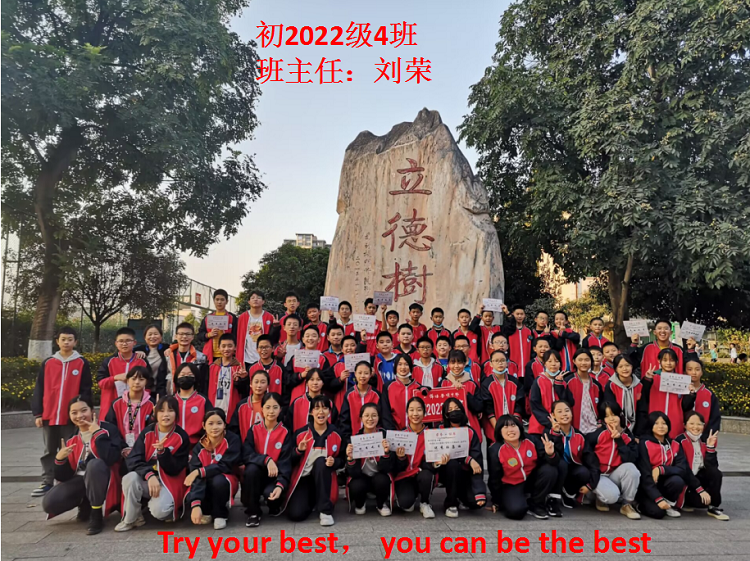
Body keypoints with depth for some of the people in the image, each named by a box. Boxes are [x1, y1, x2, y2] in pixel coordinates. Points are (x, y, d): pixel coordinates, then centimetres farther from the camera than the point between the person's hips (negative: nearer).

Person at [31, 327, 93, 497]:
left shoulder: (82, 364, 0)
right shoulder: (48, 363, 6)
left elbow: (86, 391, -1)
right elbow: (39, 390, 7)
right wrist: (38, 413, 2)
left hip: (71, 417, -3)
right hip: (49, 416, 3)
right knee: (49, 451, 13)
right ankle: (47, 483, 21)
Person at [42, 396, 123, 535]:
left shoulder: (108, 429, -11)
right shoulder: (70, 439, 5)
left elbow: (111, 459, -30)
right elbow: (63, 477, 3)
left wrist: (98, 433, -23)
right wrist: (59, 459, -17)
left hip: (102, 480, -5)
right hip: (79, 481, 5)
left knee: (94, 464, -36)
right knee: (49, 503, -19)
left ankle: (97, 516, -20)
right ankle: (85, 504, 11)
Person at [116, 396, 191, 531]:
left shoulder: (182, 437, -8)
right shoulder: (147, 432, -1)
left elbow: (174, 470, -10)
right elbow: (133, 460, -10)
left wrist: (162, 451, -28)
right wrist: (149, 475, -28)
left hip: (169, 482, -3)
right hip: (145, 479, 3)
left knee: (159, 510, -32)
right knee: (130, 478, -30)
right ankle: (131, 519, -7)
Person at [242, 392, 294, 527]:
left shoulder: (285, 432, -6)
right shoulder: (254, 429, -3)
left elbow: (285, 462, -12)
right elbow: (246, 455, -14)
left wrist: (280, 485, -29)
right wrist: (266, 460, -31)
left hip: (275, 475, -2)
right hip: (256, 474, 2)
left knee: (270, 492, -32)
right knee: (252, 467, -31)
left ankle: (275, 505, 8)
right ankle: (253, 512, -12)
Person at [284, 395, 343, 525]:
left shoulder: (336, 434, -4)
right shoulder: (300, 433, -6)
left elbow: (342, 460, 5)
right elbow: (290, 461, -2)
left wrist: (334, 462, -18)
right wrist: (299, 450, -22)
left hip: (323, 478, 0)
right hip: (303, 478, 0)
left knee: (321, 461, -33)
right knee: (296, 514, -23)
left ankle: (325, 510, -22)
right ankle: (312, 500, 15)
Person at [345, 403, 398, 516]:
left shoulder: (385, 436, -14)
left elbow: (385, 469, -16)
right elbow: (354, 473, -16)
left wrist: (386, 452, -34)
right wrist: (350, 458, -36)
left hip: (380, 477, 0)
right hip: (361, 478, 0)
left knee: (382, 481, -32)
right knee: (356, 486, -32)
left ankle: (381, 504, 3)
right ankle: (360, 504, 6)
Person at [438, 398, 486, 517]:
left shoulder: (471, 432, -1)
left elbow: (477, 459, -11)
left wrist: (480, 493, -22)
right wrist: (468, 460, -27)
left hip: (466, 473, 1)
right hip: (449, 471, -1)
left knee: (477, 502, -24)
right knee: (452, 463, -35)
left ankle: (462, 498, 14)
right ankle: (451, 503, -14)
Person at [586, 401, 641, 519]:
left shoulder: (628, 436, -3)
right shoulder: (597, 434, -12)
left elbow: (631, 460, -17)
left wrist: (619, 439, -19)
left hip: (615, 475, 3)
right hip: (598, 475, -3)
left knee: (631, 468, -29)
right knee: (611, 495, -33)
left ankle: (627, 505, -9)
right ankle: (600, 498, 7)